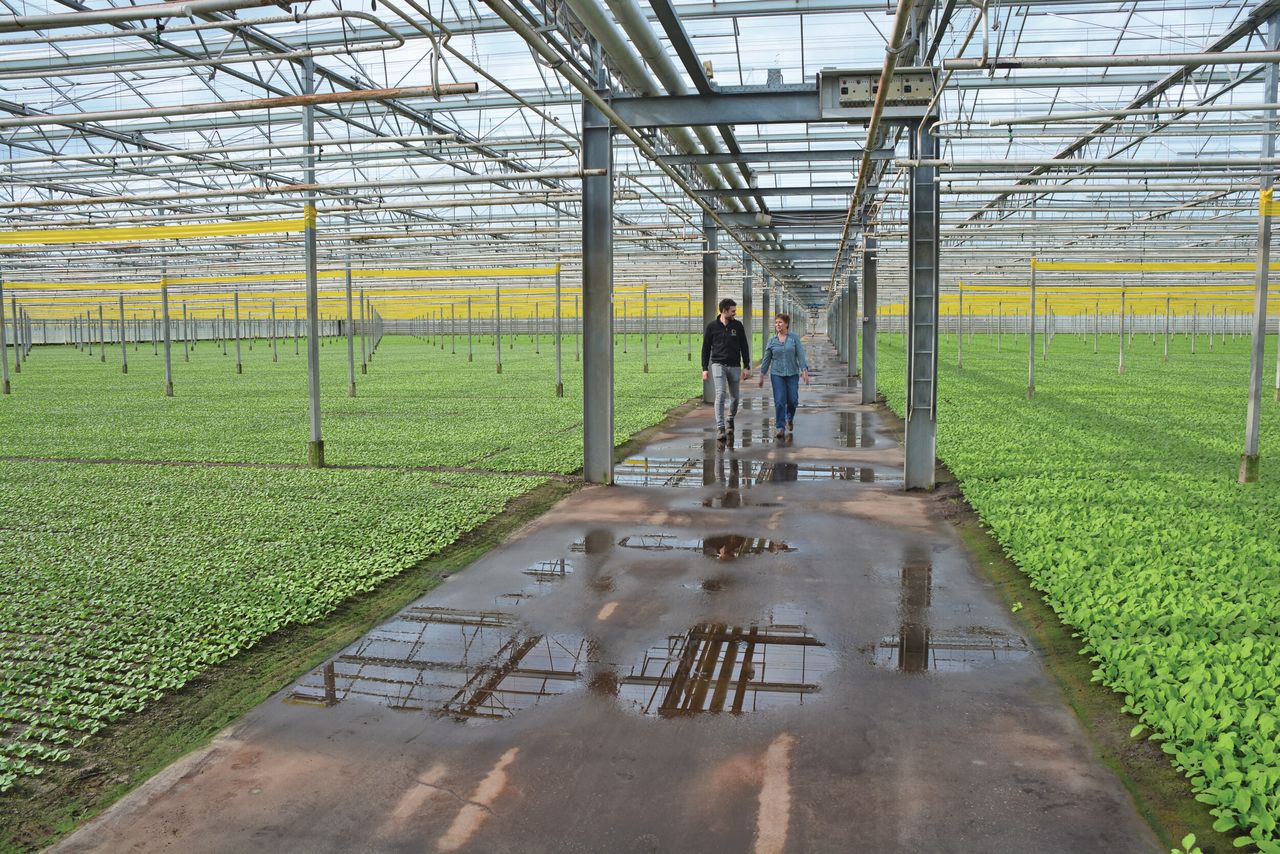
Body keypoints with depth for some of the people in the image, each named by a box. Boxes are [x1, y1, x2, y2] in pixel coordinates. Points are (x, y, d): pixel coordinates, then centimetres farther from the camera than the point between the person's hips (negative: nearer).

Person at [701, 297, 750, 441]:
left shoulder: (737, 325, 3)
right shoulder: (712, 326, -1)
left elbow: (744, 347, 7)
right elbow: (706, 348, 5)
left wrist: (747, 367, 2)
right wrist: (705, 368, 0)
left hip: (735, 366, 3)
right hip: (718, 364, -3)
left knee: (735, 397, 10)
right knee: (720, 394, -17)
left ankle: (730, 419, 37)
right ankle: (720, 428, -18)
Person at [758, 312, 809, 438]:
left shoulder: (794, 338, 1)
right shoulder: (772, 341, 5)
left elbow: (800, 356, -3)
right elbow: (766, 359, 10)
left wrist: (804, 371, -12)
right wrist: (762, 375, 10)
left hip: (792, 374, 0)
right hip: (777, 374, 0)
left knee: (793, 400, 4)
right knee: (779, 401, -8)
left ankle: (789, 419, 35)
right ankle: (780, 428, -3)